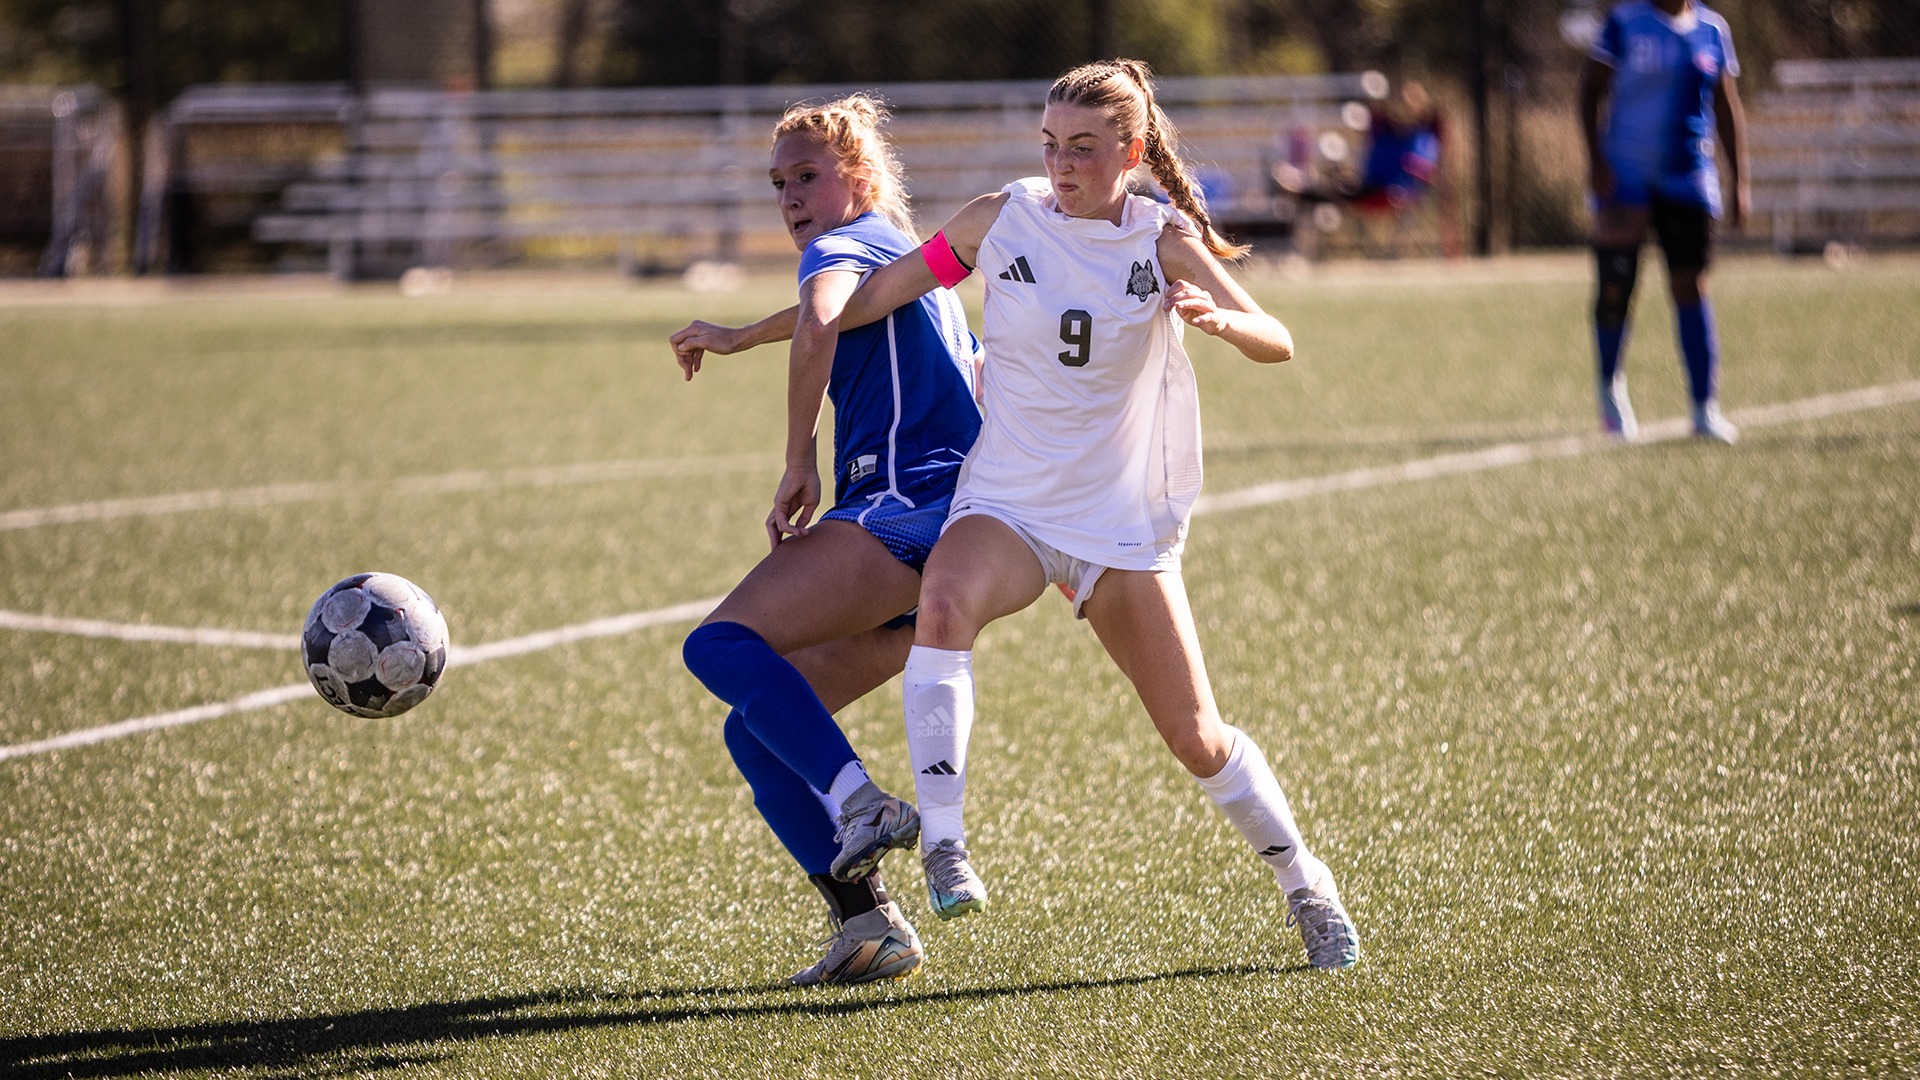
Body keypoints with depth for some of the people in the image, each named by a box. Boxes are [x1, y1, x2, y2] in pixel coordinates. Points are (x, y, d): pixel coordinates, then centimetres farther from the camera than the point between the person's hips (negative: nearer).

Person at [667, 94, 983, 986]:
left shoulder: (850, 244, 0)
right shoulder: (912, 264, 30)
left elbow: (819, 323, -22)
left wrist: (798, 464, -18)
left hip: (906, 508, -10)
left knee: (722, 645, -22)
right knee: (757, 729, 5)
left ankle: (862, 805, -34)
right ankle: (866, 920, -4)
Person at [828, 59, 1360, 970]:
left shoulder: (1163, 239, -4)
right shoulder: (1005, 218, -3)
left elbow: (1277, 343, -14)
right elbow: (876, 294, 3)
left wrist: (1217, 318, -36)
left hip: (1124, 521, 0)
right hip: (1005, 507, 0)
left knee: (1197, 738, 1)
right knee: (944, 603, -35)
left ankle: (1306, 888, 25)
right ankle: (942, 844, -37)